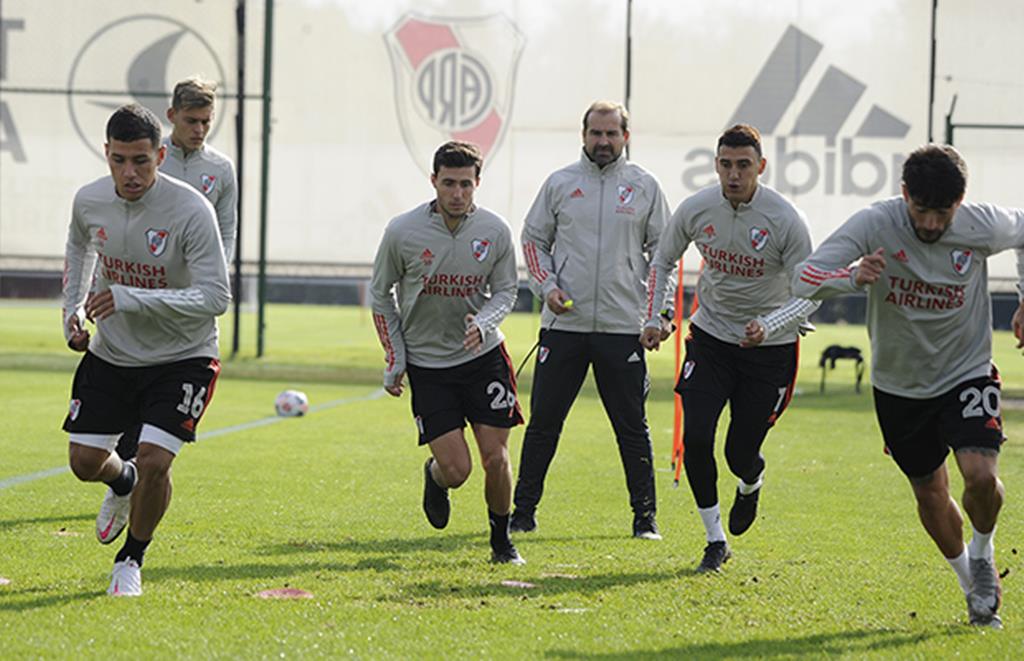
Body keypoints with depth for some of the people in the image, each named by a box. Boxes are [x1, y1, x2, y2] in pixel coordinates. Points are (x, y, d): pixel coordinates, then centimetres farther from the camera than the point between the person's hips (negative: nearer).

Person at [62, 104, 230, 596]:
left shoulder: (191, 211, -24)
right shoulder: (89, 200, -7)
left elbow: (215, 296, -26)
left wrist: (134, 299, -35)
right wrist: (73, 307, 7)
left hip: (182, 357, -4)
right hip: (111, 352, 4)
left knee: (154, 461, -17)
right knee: (85, 461, 3)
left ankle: (131, 560, 10)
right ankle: (123, 484, 42)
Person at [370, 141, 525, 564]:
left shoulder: (495, 231, -6)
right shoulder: (402, 232, -10)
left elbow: (506, 290, 7)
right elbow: (380, 294, 4)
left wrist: (484, 322, -16)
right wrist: (394, 360, 1)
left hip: (483, 356, 2)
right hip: (426, 362, -1)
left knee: (496, 457, -3)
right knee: (456, 470, -8)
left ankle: (501, 541, 21)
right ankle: (433, 477, 30)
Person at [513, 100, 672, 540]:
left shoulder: (644, 187, 6)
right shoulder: (559, 183, 6)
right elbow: (533, 239, 13)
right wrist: (546, 286, -3)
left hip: (623, 326, -1)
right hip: (564, 323, 1)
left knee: (632, 426, 2)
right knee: (543, 421, 3)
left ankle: (645, 516, 10)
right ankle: (524, 511, 12)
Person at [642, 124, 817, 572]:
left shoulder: (785, 220, -20)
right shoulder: (695, 210, -9)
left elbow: (810, 294, -14)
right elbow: (663, 260, 11)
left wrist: (768, 327, -30)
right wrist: (654, 318, 2)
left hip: (769, 349, -2)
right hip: (710, 335, 2)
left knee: (741, 455, 0)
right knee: (696, 437, -14)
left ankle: (751, 484, 40)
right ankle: (715, 540, 3)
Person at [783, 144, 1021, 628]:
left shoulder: (983, 225, -16)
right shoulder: (874, 225, -21)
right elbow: (803, 280, -24)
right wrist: (853, 277, -43)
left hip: (967, 374, -1)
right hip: (899, 384, 1)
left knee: (981, 475, -22)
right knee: (930, 493, 10)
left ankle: (982, 553, 10)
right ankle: (969, 582, 35)